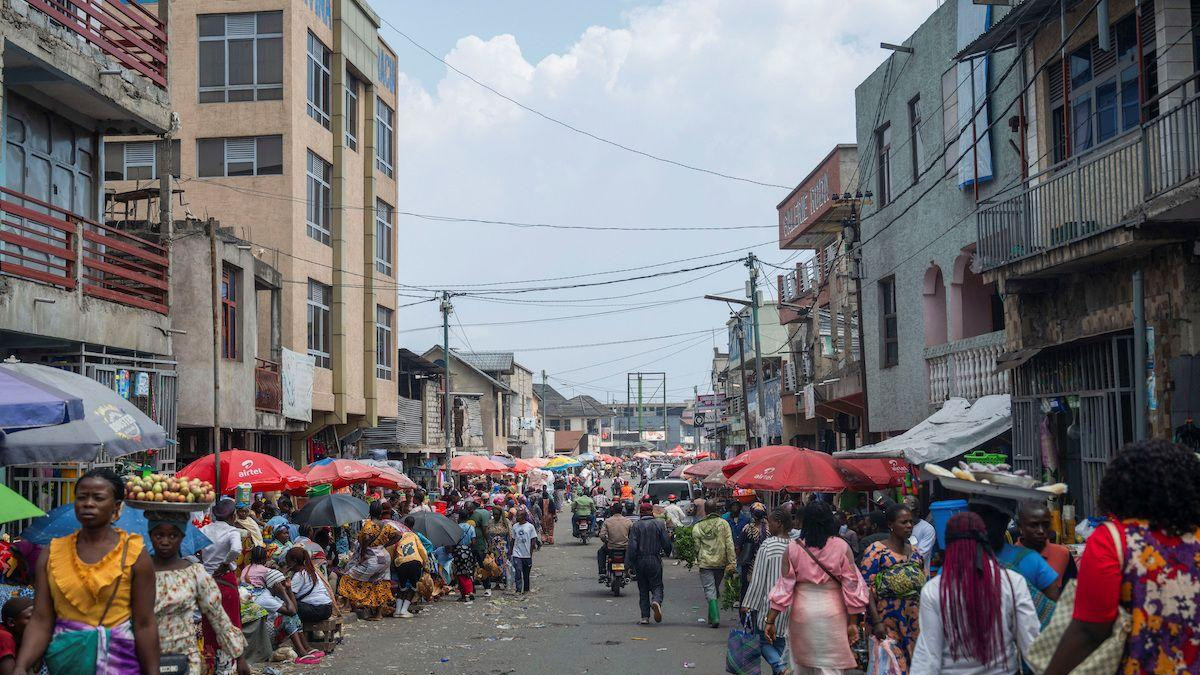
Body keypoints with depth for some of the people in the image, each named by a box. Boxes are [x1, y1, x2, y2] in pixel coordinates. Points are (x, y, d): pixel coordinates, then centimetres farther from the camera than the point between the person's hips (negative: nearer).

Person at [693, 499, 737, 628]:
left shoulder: (697, 526, -1)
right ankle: (712, 617, 22)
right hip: (720, 562, 1)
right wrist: (732, 562, -5)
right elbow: (729, 544, -5)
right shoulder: (723, 523, -2)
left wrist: (696, 560, 15)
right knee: (716, 589, 16)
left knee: (710, 590, -1)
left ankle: (715, 617, -15)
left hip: (705, 563, -1)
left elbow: (696, 546, 3)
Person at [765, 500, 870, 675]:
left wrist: (770, 621, 4)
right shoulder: (841, 547, -6)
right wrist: (852, 622, 4)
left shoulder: (793, 547, -4)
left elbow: (784, 586, -2)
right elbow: (852, 586, -4)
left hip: (802, 611, 1)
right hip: (832, 612, -1)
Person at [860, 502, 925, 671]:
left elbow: (923, 586, 20)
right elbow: (866, 588, -12)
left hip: (914, 622, 6)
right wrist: (876, 621, -20)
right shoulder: (876, 550, -5)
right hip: (887, 621, -6)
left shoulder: (915, 552, 15)